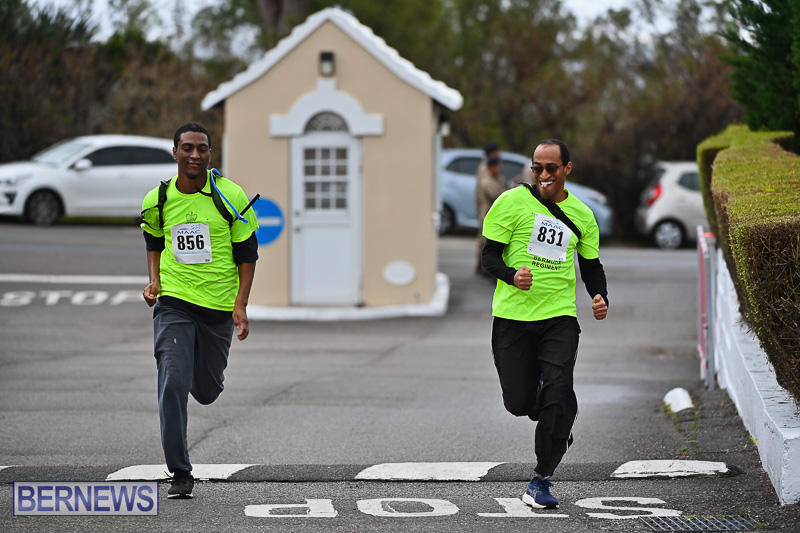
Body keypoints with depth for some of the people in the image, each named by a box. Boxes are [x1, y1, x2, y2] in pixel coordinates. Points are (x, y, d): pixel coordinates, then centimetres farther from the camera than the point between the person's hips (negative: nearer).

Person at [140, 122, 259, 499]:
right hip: (173, 304, 0)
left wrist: (240, 305, -8)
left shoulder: (231, 197, -7)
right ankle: (180, 473, -7)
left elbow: (247, 255, 0)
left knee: (206, 391, 10)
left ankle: (204, 375, 50)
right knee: (172, 385, -14)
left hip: (219, 308, 0)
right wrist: (154, 282, 3)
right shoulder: (157, 200, -1)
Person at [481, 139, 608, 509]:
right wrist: (512, 276, -23)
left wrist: (600, 298, 0)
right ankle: (554, 417, 37)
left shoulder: (581, 215, 10)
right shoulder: (513, 201, -1)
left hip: (559, 317, 1)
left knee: (558, 395, -15)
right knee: (519, 402, 0)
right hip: (513, 315, -1)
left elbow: (591, 266, 19)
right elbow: (489, 255, -2)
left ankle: (541, 481, -5)